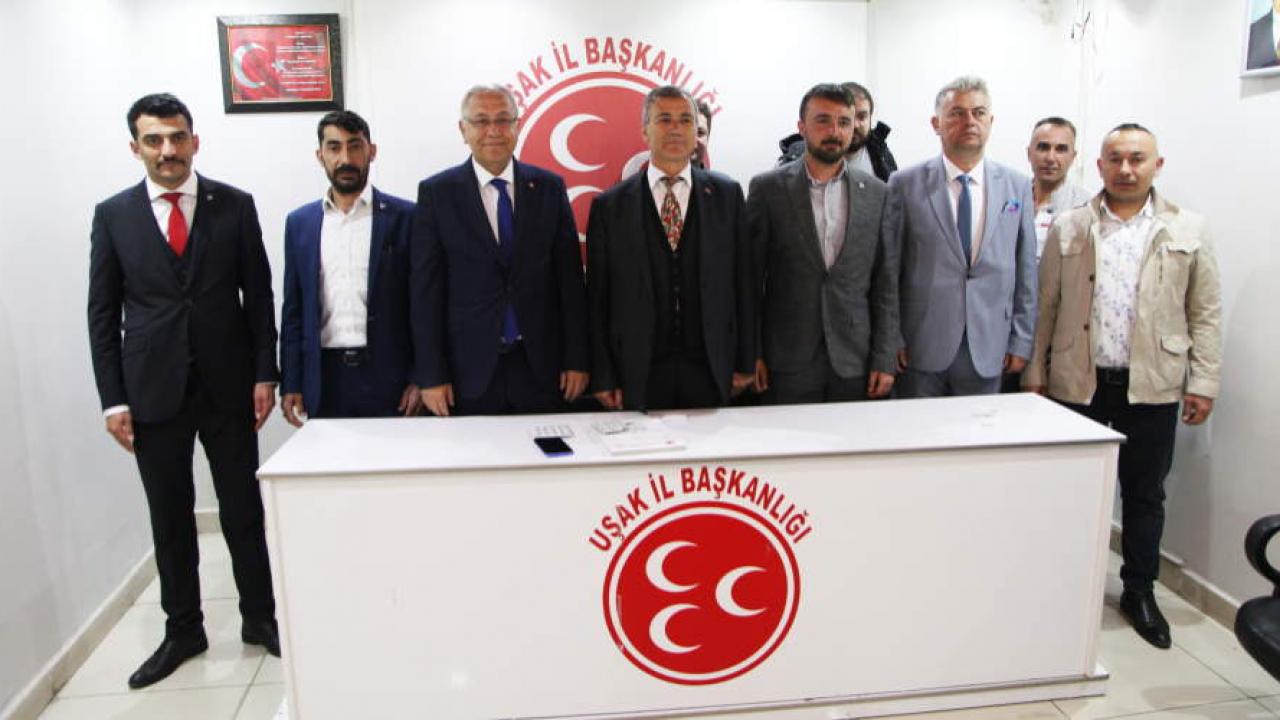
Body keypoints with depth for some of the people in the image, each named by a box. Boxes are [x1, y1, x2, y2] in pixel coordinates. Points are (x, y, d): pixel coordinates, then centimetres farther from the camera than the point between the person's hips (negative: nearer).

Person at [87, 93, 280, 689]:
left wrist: (264, 374, -2)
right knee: (170, 518, 10)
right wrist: (114, 398, -1)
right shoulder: (113, 215, 3)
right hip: (153, 389, 1)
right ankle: (182, 630, 25)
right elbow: (103, 312, 3)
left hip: (227, 384, 0)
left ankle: (259, 617, 23)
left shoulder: (234, 205, 1)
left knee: (243, 510, 7)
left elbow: (258, 293, 3)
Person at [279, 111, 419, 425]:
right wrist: (290, 384, 6)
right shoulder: (300, 222, 9)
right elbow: (294, 309, 11)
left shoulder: (404, 217, 0)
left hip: (387, 376, -2)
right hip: (324, 377, 3)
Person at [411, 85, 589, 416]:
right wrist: (431, 376, -6)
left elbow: (570, 279, 4)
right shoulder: (436, 192, 0)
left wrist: (577, 360, 1)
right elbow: (426, 289, -2)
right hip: (470, 369, -1)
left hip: (541, 365, 2)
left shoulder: (549, 187, 4)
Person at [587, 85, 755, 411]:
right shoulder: (609, 206, 1)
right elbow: (598, 298, 1)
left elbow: (743, 281, 5)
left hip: (710, 371, 1)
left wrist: (746, 363, 3)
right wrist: (602, 378, -2)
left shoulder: (727, 195, 4)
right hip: (637, 375, -1)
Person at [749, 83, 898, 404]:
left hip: (855, 362, 2)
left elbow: (886, 284, 5)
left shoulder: (876, 193, 5)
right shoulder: (768, 188, -1)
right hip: (788, 362, -2)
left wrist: (885, 359, 1)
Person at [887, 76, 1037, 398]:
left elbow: (1026, 271, 8)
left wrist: (1021, 341, 5)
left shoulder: (1018, 186, 7)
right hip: (920, 350, -2)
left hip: (988, 352, 2)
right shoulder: (905, 184, -1)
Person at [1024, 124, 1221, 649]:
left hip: (1151, 387, 0)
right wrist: (1034, 373, 1)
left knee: (1144, 493, 10)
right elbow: (1045, 306, 3)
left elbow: (1205, 313, 4)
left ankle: (1139, 591, 26)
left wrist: (1203, 382, -1)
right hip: (1076, 383, 0)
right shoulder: (1067, 229, 3)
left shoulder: (1187, 231, 3)